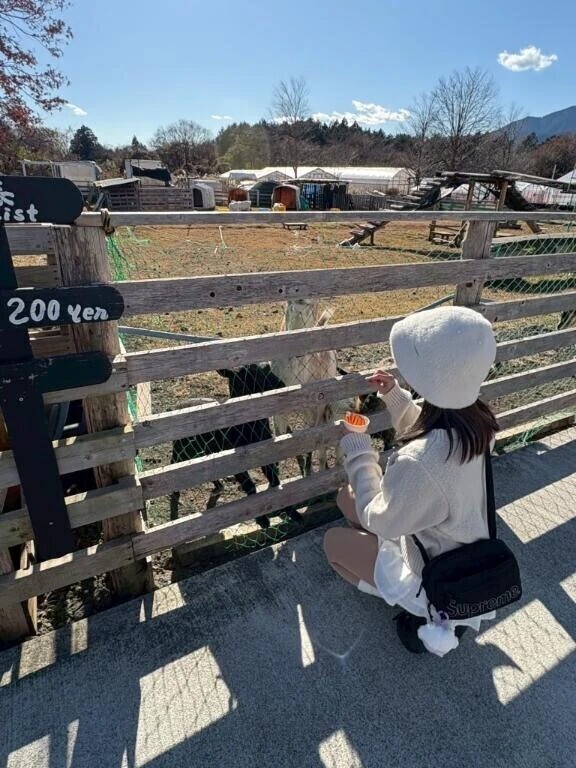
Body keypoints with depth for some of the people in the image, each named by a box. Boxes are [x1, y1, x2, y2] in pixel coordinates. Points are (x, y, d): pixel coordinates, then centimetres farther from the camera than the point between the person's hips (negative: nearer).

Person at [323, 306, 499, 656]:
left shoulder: (420, 463, -42)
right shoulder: (474, 418, -17)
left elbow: (377, 520, -22)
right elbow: (427, 432, 7)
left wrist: (356, 446, -16)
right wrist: (395, 395, -4)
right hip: (467, 553, 7)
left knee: (333, 541, 10)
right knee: (347, 497, 12)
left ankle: (426, 609, 14)